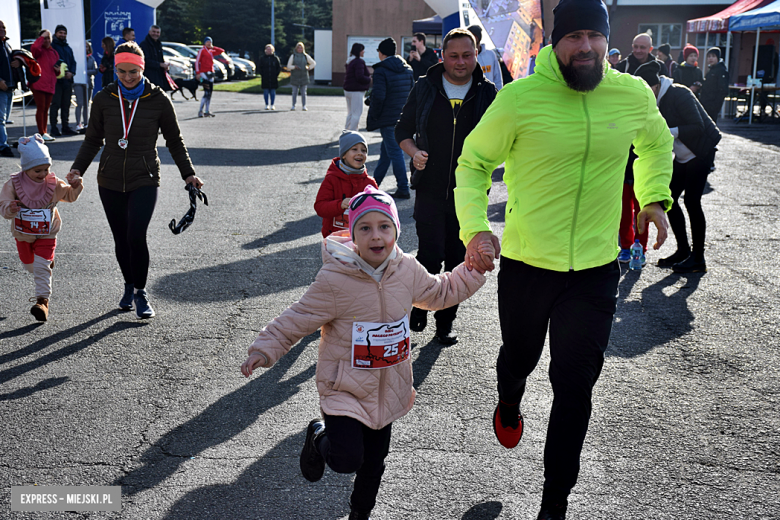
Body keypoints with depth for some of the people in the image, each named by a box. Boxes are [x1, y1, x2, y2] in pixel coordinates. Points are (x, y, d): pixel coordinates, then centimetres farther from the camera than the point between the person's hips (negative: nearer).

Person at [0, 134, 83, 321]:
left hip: (46, 234, -2)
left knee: (41, 267, -14)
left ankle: (43, 300, -11)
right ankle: (48, 261, 55)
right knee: (29, 266, 21)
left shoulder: (54, 184, -11)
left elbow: (69, 195, 5)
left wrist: (75, 185, -17)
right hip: (23, 235, 2)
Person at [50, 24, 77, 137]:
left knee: (66, 105, 10)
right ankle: (54, 128, -5)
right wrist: (56, 71, -19)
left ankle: (65, 127, 17)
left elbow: (73, 62, 17)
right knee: (55, 104, -7)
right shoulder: (51, 46, 0)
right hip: (56, 80, -6)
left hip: (68, 80, 6)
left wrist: (71, 72, -2)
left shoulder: (68, 48, 21)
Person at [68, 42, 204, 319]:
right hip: (110, 181, 3)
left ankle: (141, 293, 3)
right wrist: (78, 168, -1)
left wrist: (188, 173, 1)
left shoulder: (158, 99, -3)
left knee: (136, 236, -17)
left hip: (144, 180, -2)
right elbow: (93, 140, 12)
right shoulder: (104, 99, 2)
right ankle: (129, 286, 33)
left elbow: (174, 141, 7)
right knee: (121, 239, 9)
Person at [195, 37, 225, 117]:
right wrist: (197, 73, -16)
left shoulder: (211, 52, 17)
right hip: (203, 73, -8)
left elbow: (222, 51, 20)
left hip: (210, 73, 8)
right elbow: (197, 61, -8)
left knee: (210, 93, 7)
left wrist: (213, 47, 9)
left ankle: (207, 111, 12)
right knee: (207, 93, -15)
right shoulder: (202, 50, -3)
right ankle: (200, 111, -11)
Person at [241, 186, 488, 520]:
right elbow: (296, 320, -14)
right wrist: (265, 349, -23)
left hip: (388, 389, 5)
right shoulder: (334, 280, -23)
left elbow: (440, 292, 15)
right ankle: (319, 436, 20)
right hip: (345, 388, -5)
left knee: (374, 462, 18)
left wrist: (473, 269, 8)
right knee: (347, 460, -16)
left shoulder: (407, 270, -4)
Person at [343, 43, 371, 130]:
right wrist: (369, 79, -7)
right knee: (357, 113, -6)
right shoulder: (359, 62, -17)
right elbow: (360, 77, -24)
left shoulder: (350, 61, 14)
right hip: (356, 91, -10)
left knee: (350, 113, 18)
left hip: (348, 90, 10)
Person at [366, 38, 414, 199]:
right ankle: (374, 183, 30)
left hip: (388, 119, -8)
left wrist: (374, 116, -8)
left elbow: (378, 96, -19)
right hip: (403, 118, 8)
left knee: (395, 152, -3)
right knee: (386, 151, 18)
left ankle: (403, 189, -2)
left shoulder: (381, 70, -13)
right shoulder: (408, 69, 10)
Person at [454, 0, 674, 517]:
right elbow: (474, 162, -3)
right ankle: (509, 404, 60)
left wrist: (655, 198, 10)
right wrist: (475, 227, -16)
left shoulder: (635, 95, -4)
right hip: (526, 264, -1)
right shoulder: (519, 97, -14)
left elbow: (656, 142, 20)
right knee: (519, 358, 22)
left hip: (596, 271, 1)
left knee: (574, 388, 2)